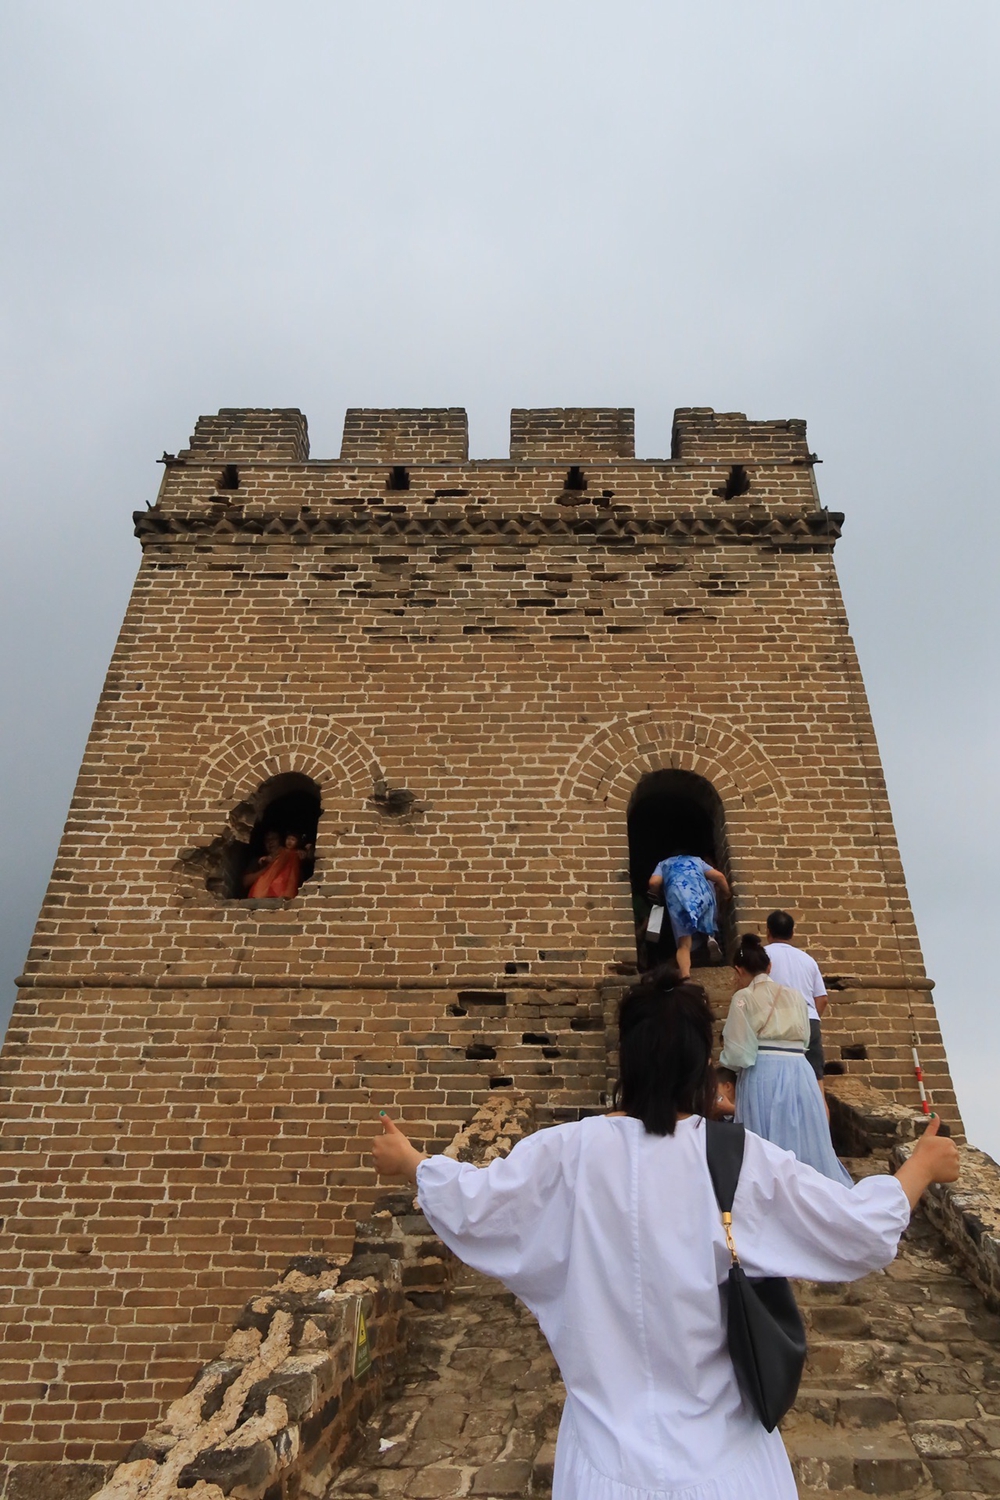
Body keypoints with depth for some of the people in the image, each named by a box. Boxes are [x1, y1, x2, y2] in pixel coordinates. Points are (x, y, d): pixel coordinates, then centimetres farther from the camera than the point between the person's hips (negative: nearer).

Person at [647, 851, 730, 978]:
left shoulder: (663, 864, 35)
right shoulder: (696, 860, 39)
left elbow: (653, 883, 13)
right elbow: (720, 877, 24)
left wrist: (658, 897, 31)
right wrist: (726, 896, 37)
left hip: (677, 897, -1)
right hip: (702, 894, 1)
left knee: (684, 944, 0)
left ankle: (685, 975, -24)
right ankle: (711, 937, 0)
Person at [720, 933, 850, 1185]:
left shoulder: (743, 998, -2)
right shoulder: (796, 996, 14)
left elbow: (737, 1052, -7)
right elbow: (803, 1041, 13)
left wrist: (724, 1061, 13)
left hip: (762, 1077, -4)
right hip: (800, 1075, 5)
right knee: (806, 1144, 14)